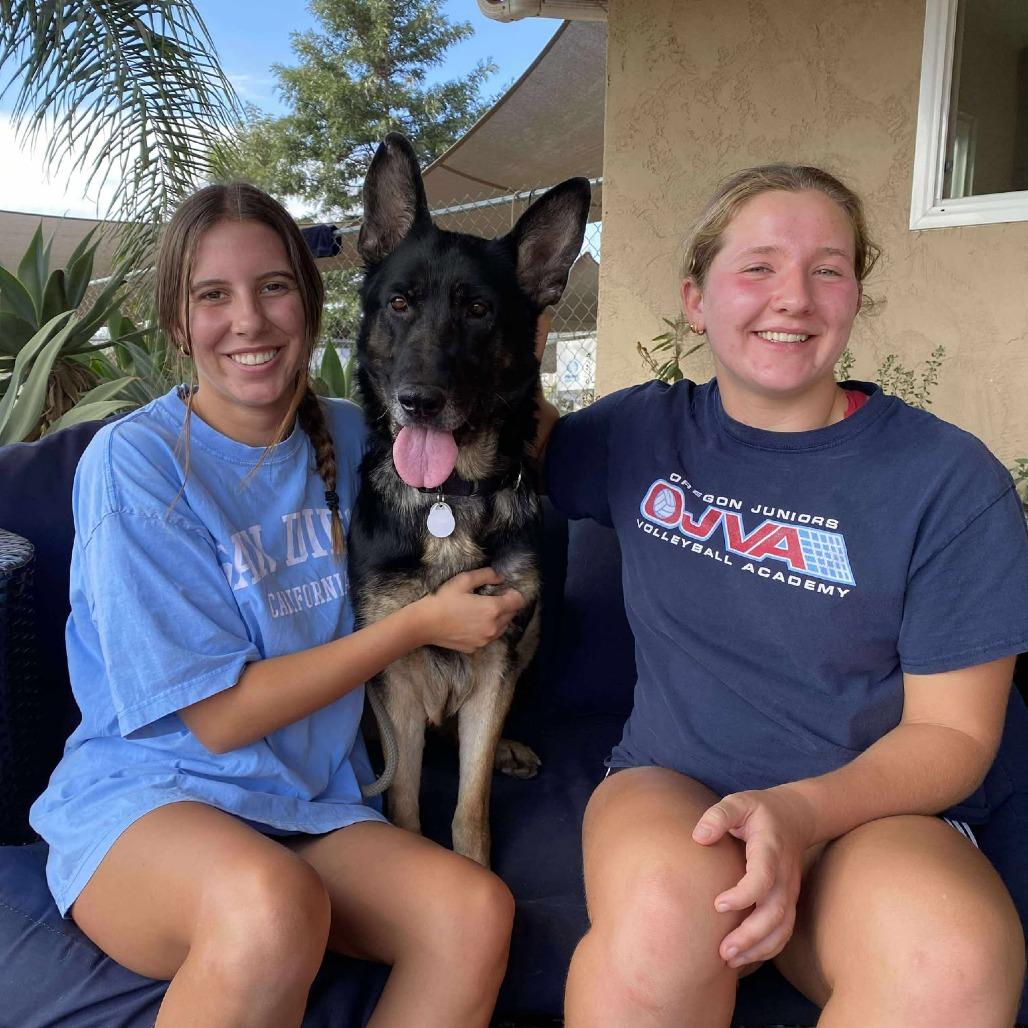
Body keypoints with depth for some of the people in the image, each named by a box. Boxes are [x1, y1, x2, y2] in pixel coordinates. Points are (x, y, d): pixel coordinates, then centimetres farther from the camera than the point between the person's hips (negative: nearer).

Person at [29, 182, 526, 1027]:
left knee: (477, 912, -25)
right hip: (142, 798, -4)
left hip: (315, 804, 5)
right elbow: (220, 717, -13)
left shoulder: (349, 436, 4)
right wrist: (420, 623, -11)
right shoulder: (134, 461, -11)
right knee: (268, 904, -38)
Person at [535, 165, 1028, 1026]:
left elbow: (954, 730, -4)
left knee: (952, 959, -34)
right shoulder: (641, 430, 4)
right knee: (666, 905, -34)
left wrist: (800, 812, -22)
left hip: (866, 810, 0)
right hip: (669, 788, 1)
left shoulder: (951, 479, -5)